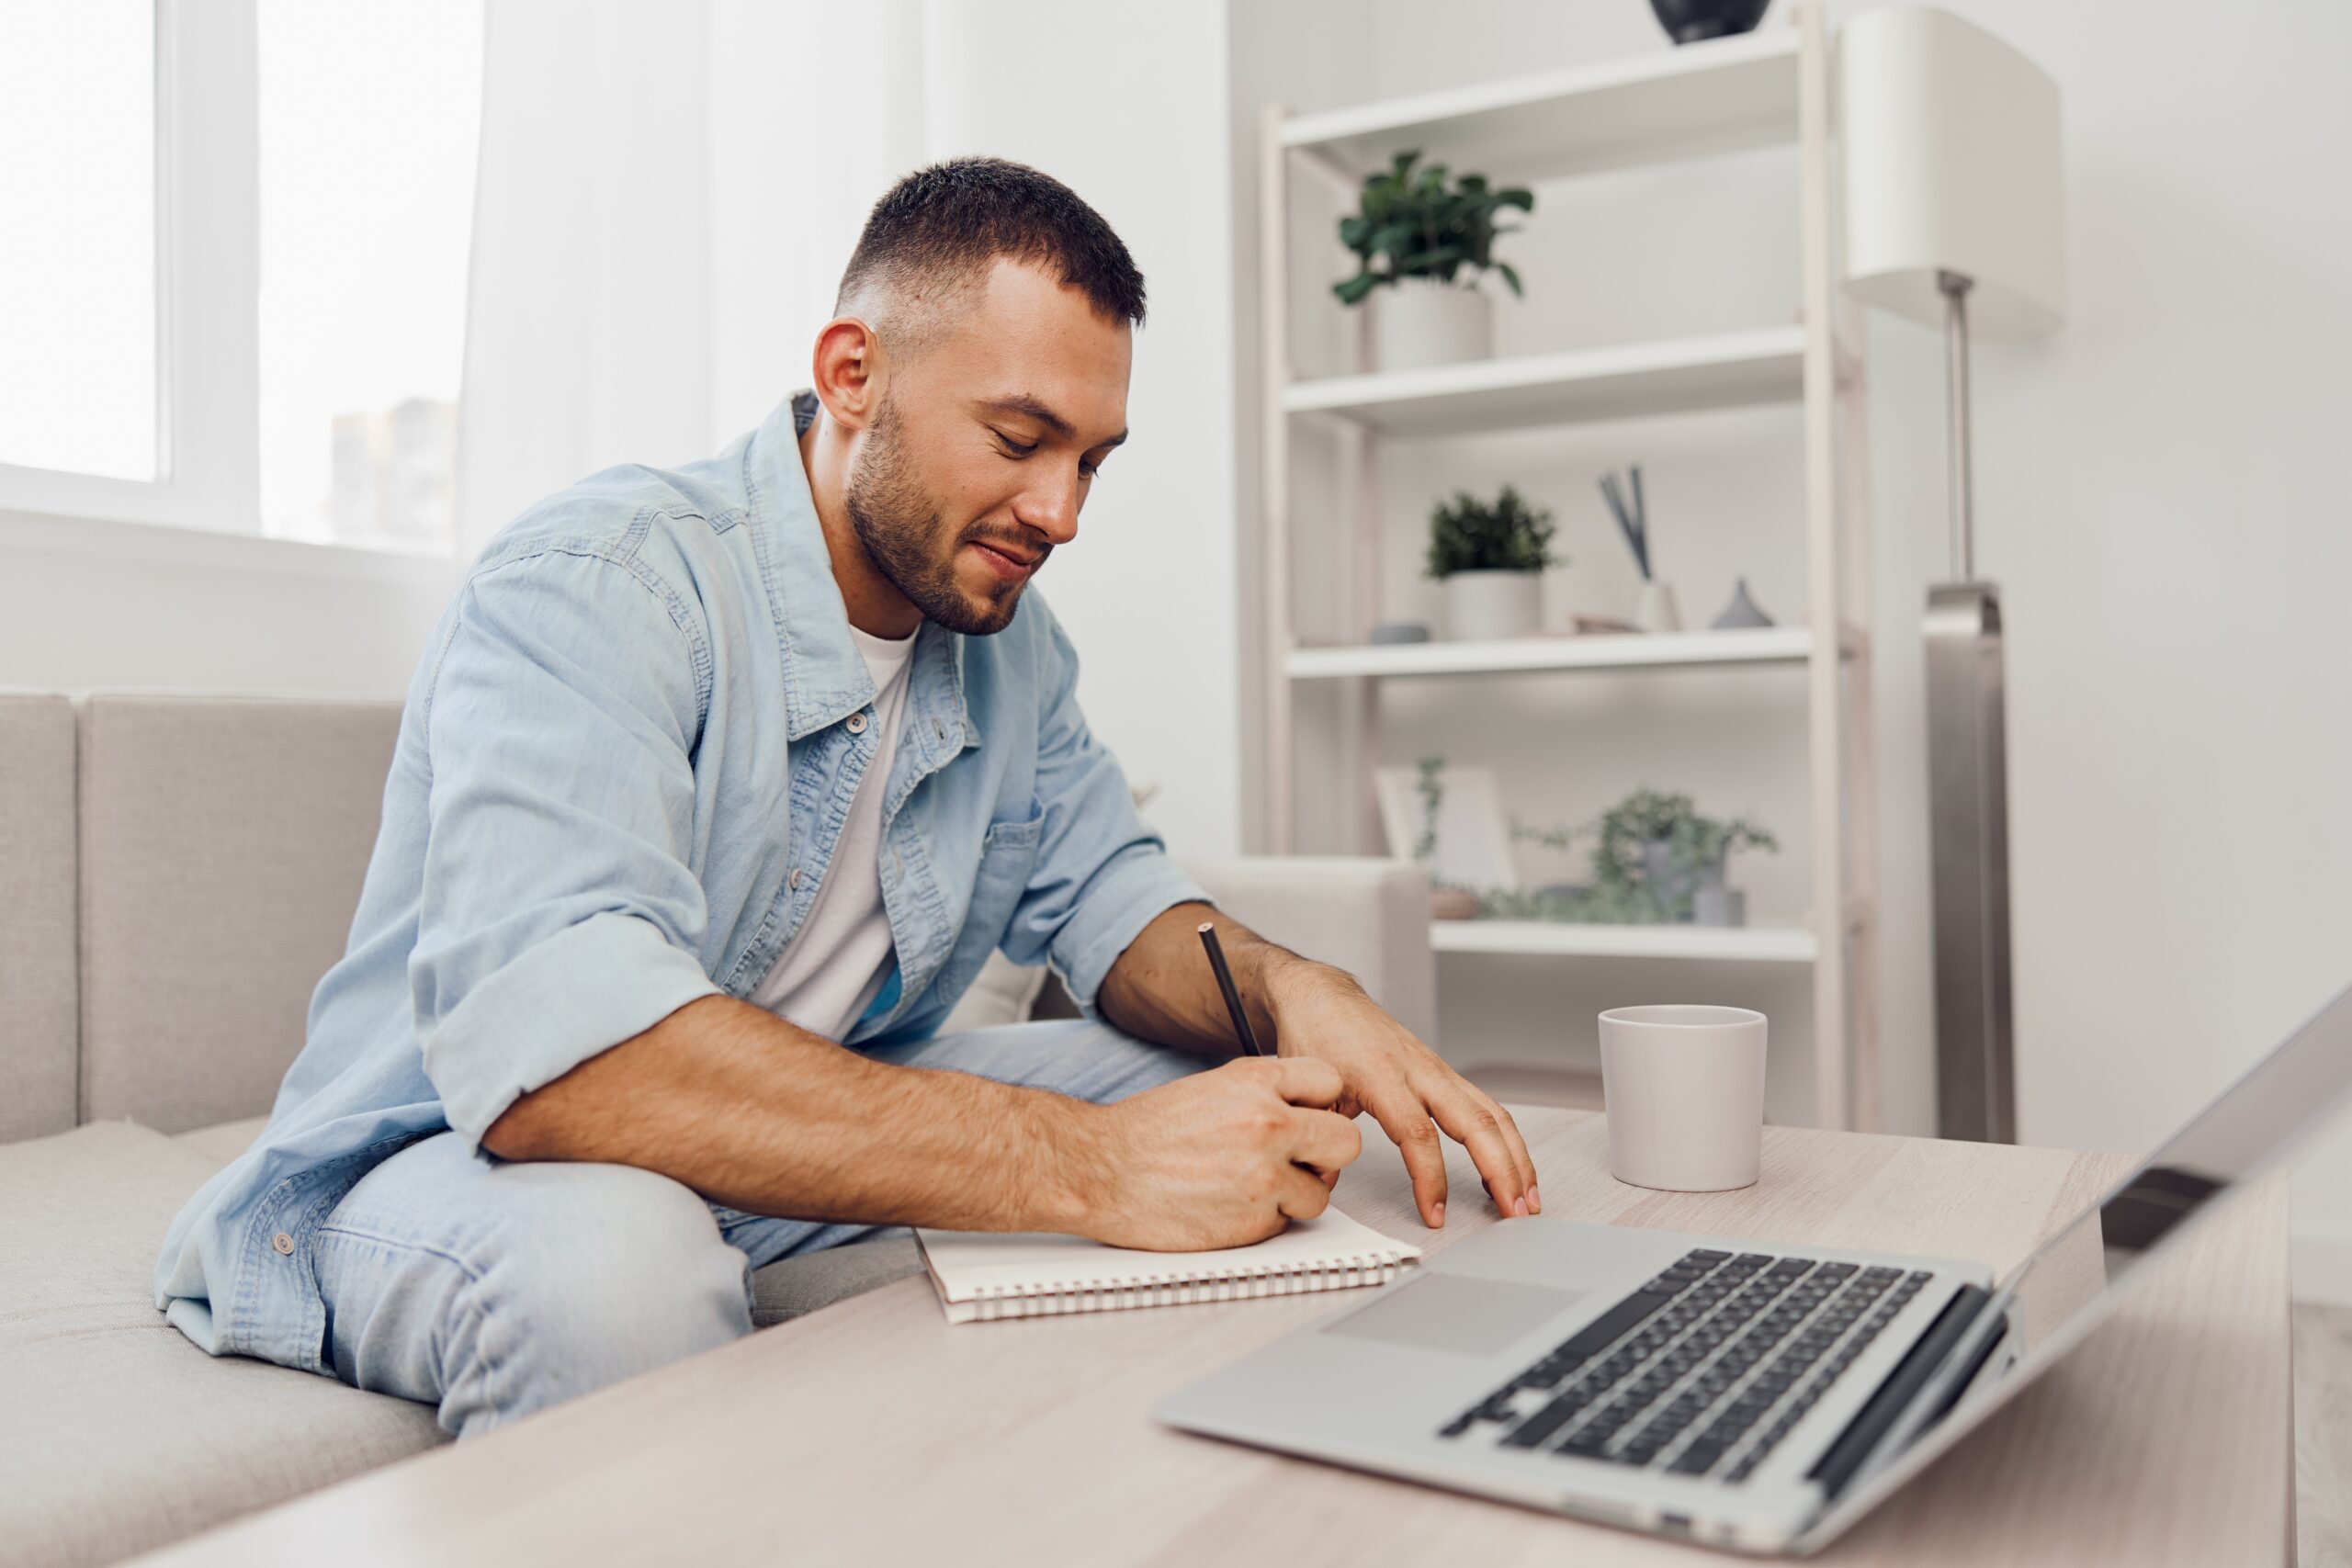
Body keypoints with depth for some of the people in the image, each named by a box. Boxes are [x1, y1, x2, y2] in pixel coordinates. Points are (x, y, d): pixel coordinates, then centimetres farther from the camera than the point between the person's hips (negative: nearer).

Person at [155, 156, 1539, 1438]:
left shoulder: (1003, 635, 2)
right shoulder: (599, 587, -25)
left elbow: (1104, 894, 6)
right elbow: (541, 1039, -39)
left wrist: (1288, 987, -19)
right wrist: (1084, 1162, -41)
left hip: (819, 1133, 7)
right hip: (460, 1162, -6)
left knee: (1242, 1108, -3)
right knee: (615, 1254, -42)